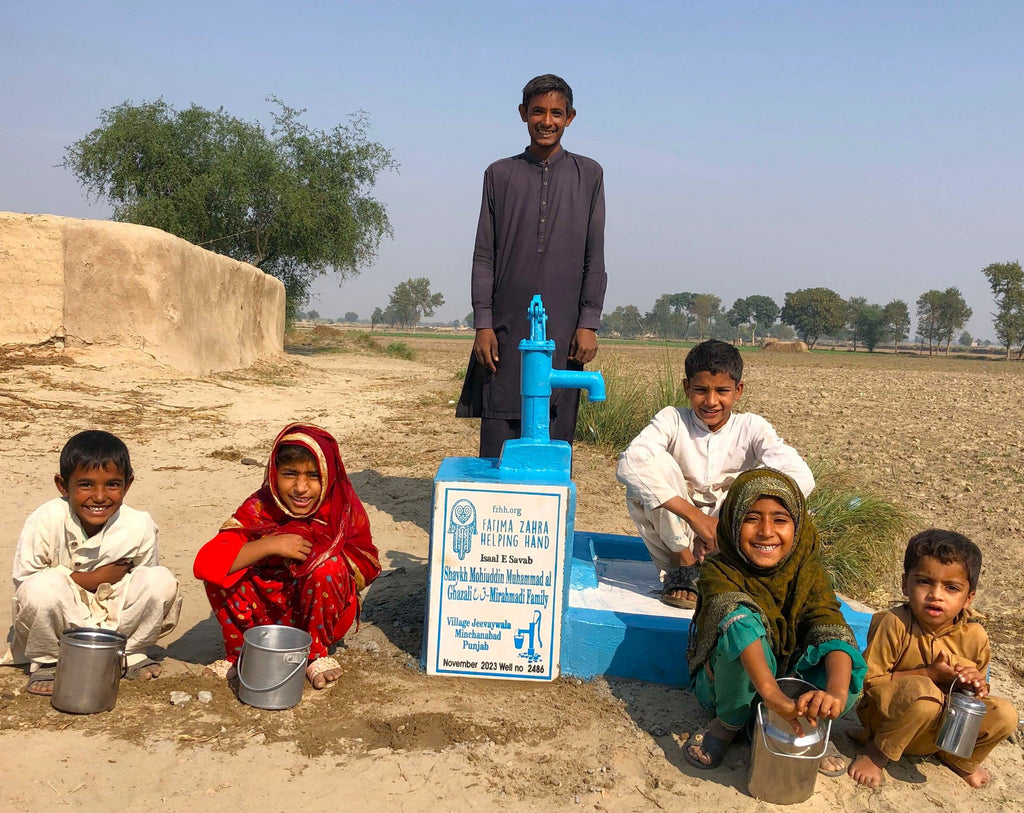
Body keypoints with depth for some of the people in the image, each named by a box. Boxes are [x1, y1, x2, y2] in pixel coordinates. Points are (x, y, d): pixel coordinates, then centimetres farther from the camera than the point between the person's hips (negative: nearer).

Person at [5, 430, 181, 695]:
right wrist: (93, 579, -19)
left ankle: (131, 653, 3)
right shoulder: (45, 522, -21)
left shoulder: (139, 526, -14)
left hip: (114, 620, 2)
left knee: (162, 581, -23)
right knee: (43, 585, -34)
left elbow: (145, 587, -5)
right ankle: (46, 662, -3)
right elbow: (23, 581, -18)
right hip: (59, 624, -2)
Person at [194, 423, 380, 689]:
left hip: (321, 616, -1)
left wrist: (319, 552, -24)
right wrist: (271, 545, -33)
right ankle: (240, 653, 2)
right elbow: (205, 563, -26)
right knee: (220, 573, -21)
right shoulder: (259, 509, -15)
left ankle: (317, 654, -6)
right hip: (267, 614, 1)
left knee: (328, 566, -30)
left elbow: (367, 568, -8)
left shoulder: (345, 509, -15)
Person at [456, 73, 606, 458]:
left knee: (556, 438, 1)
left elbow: (594, 257, 7)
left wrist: (588, 324, -2)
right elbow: (484, 256, 8)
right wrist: (482, 324, -1)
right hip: (507, 328, 0)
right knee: (497, 438, -1)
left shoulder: (588, 175, 10)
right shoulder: (500, 174, 10)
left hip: (563, 331, 0)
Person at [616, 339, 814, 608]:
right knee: (657, 463, -24)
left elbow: (802, 478, -23)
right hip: (675, 534, -1)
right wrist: (694, 515, -37)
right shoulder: (673, 420, -10)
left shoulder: (751, 427, -7)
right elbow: (629, 464, -30)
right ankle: (683, 564, -15)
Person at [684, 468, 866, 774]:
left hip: (790, 678, 2)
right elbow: (737, 621, -40)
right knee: (744, 623, -35)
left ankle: (809, 728, 0)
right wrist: (772, 694, -57)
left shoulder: (808, 571, -11)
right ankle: (728, 723, -10)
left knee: (847, 669, -31)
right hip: (726, 688, -2)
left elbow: (832, 631, -27)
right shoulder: (719, 572, -20)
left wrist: (836, 693, -48)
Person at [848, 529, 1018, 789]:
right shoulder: (893, 624, -23)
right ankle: (876, 752, -11)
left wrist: (977, 684, -17)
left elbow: (979, 684, 9)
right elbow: (871, 680, -21)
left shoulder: (974, 636, -8)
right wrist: (929, 674, -25)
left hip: (946, 724, 5)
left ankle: (959, 758, 16)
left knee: (1004, 715, -15)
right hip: (892, 716, -5)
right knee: (923, 693, -37)